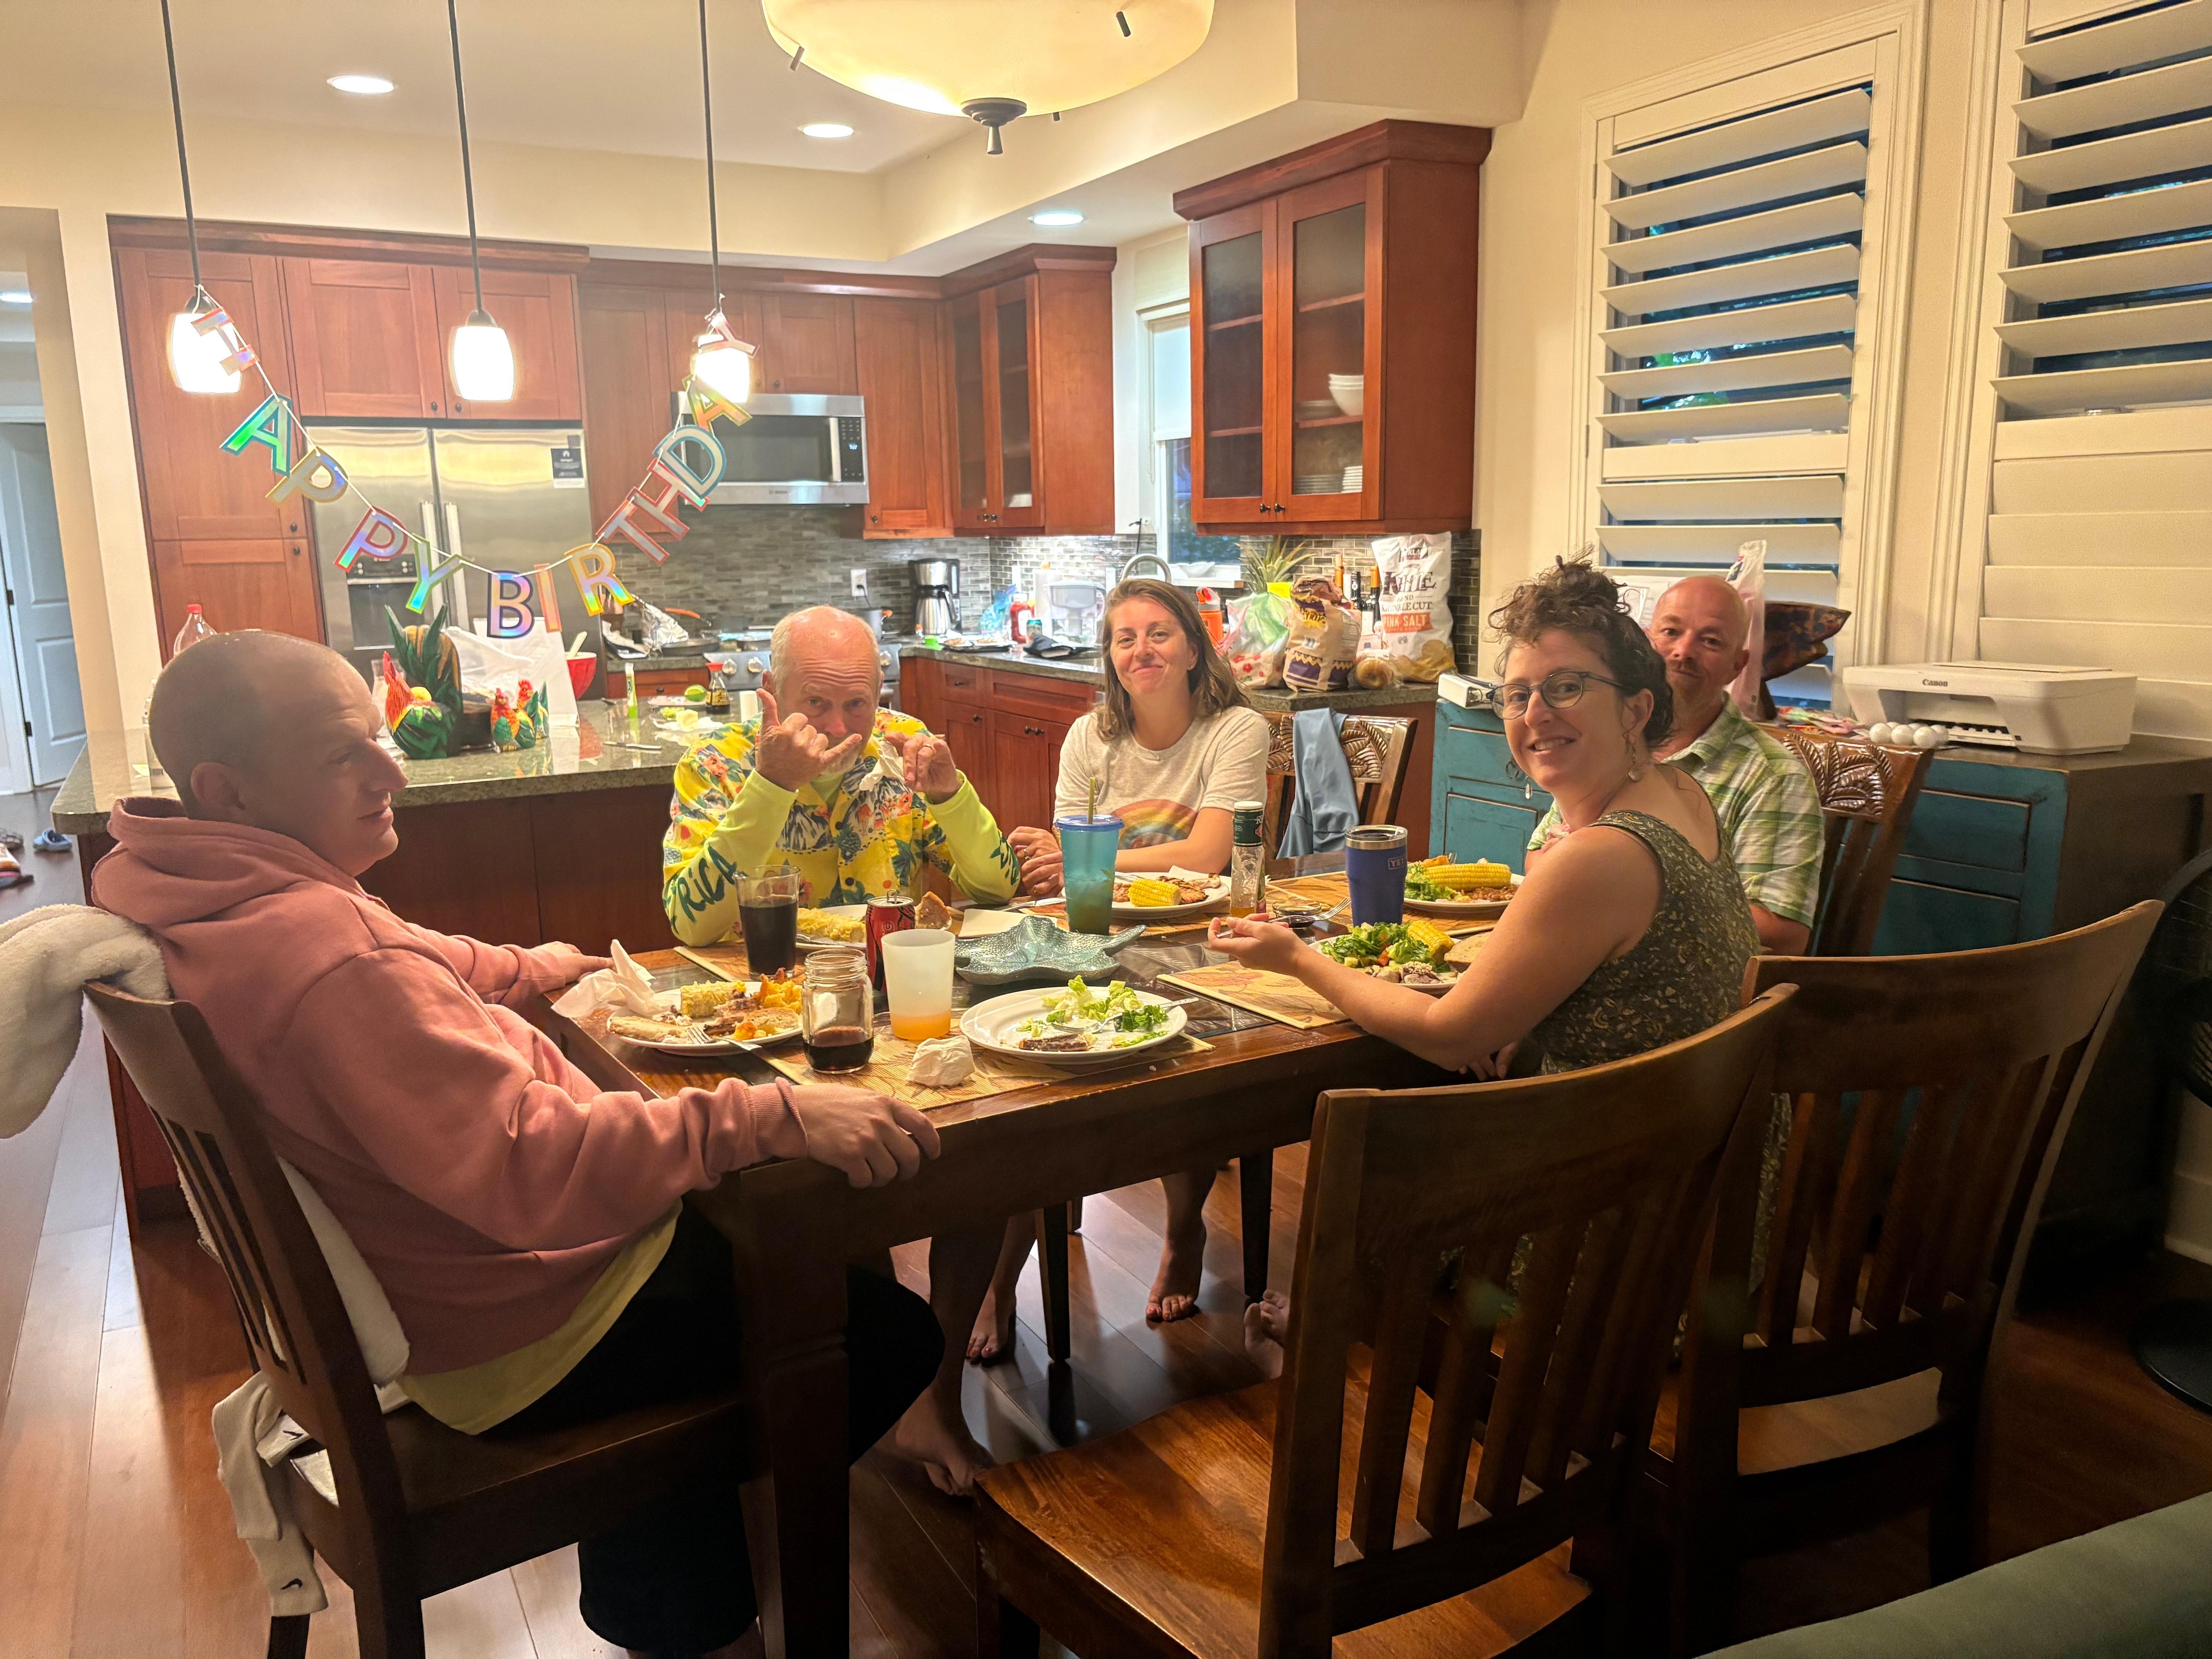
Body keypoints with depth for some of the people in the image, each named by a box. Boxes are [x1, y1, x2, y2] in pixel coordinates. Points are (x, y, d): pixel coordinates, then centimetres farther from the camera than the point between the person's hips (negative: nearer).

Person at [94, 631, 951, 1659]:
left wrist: (523, 968, 19)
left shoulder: (156, 887, 0)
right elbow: (532, 1167, -41)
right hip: (517, 1341, -10)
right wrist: (771, 1117, -42)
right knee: (893, 1335, 2)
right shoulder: (328, 961, -34)